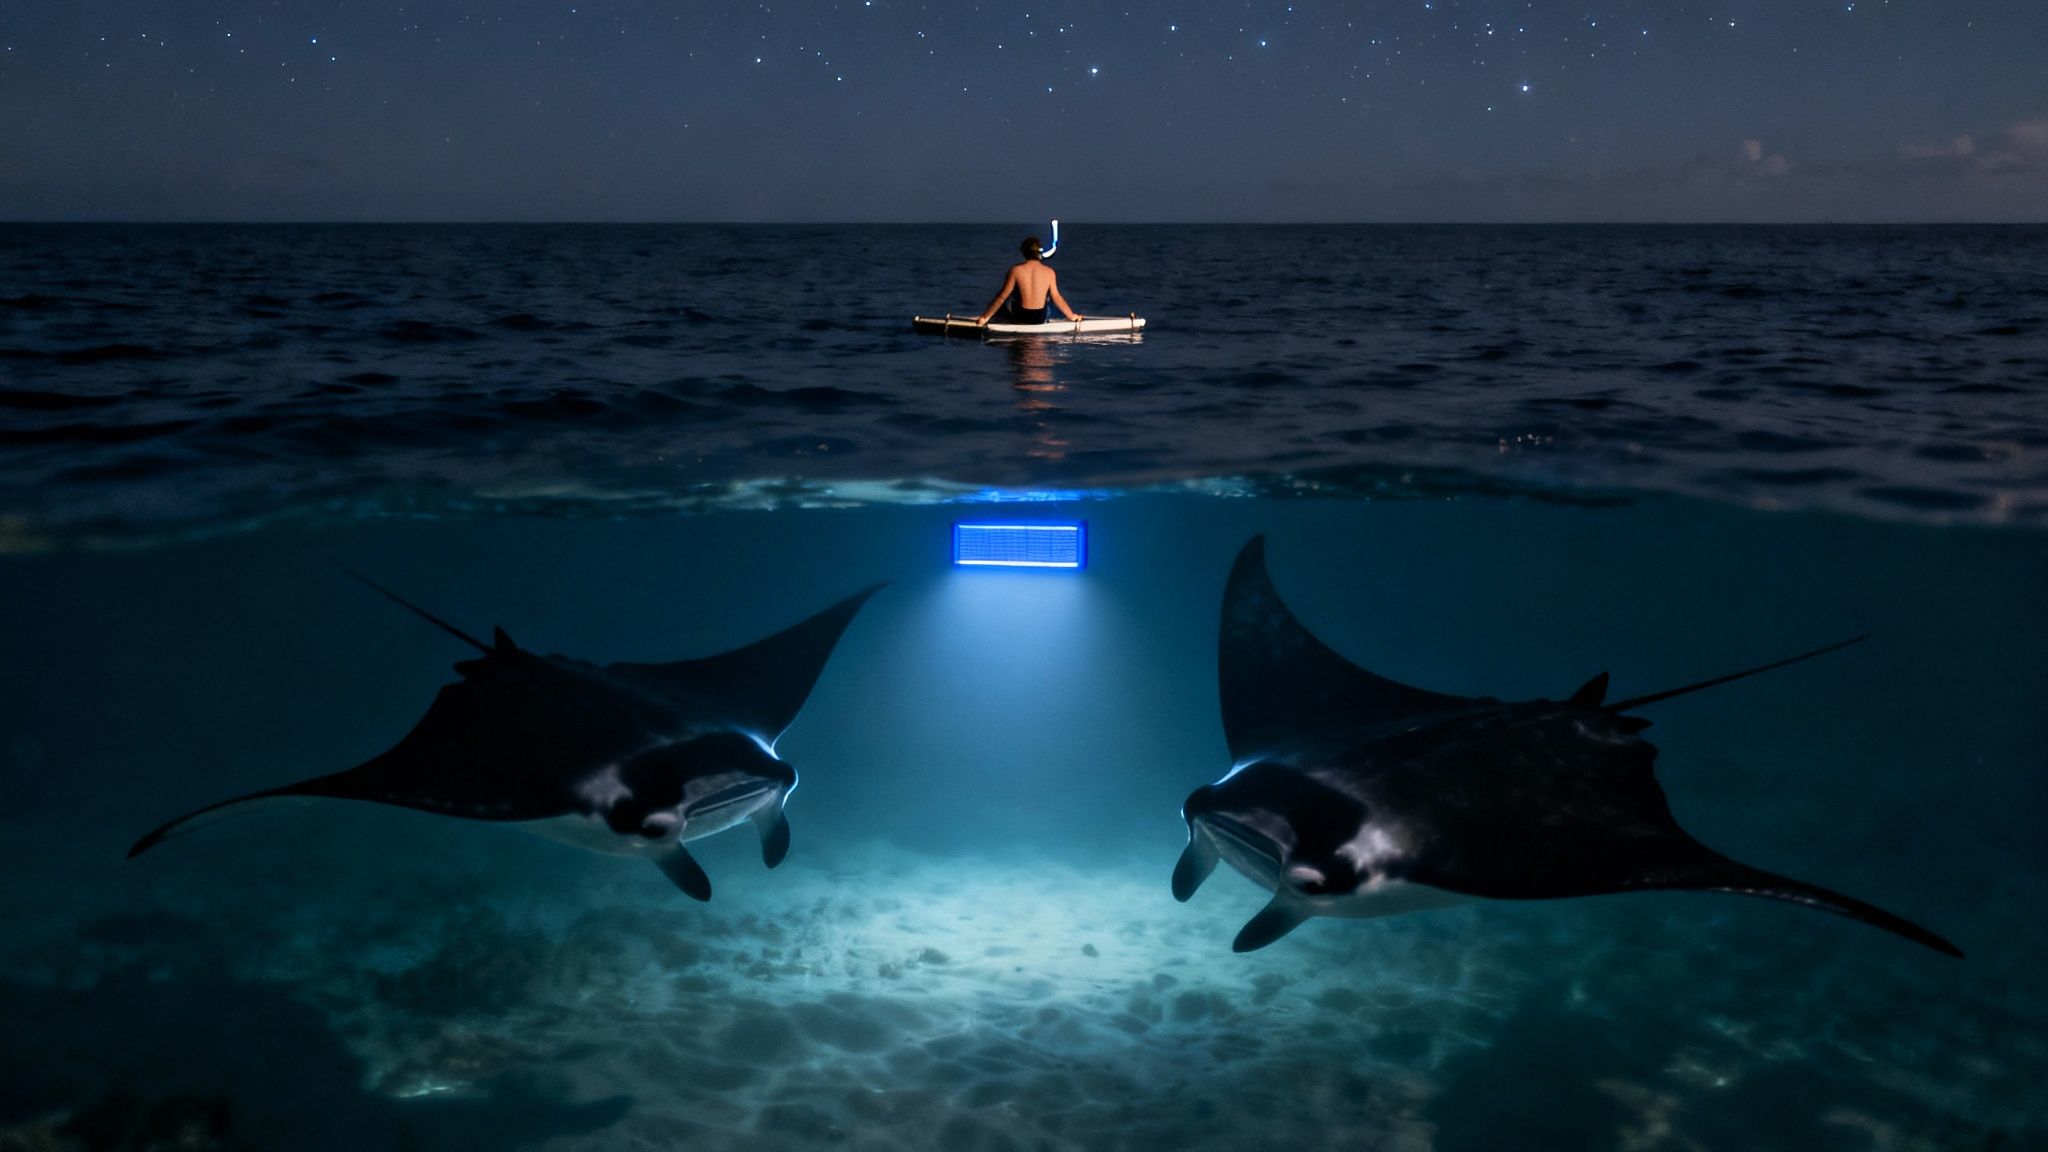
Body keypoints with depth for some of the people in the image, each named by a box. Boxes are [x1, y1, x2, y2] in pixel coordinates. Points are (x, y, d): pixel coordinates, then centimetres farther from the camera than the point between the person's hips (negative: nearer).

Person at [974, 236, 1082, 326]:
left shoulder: (1016, 270, -9)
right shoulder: (1049, 272, -6)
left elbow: (1002, 297, -7)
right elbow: (1056, 297, 0)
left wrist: (985, 317, 1)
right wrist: (1072, 316, 15)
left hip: (1020, 317, -2)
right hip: (1040, 319, 2)